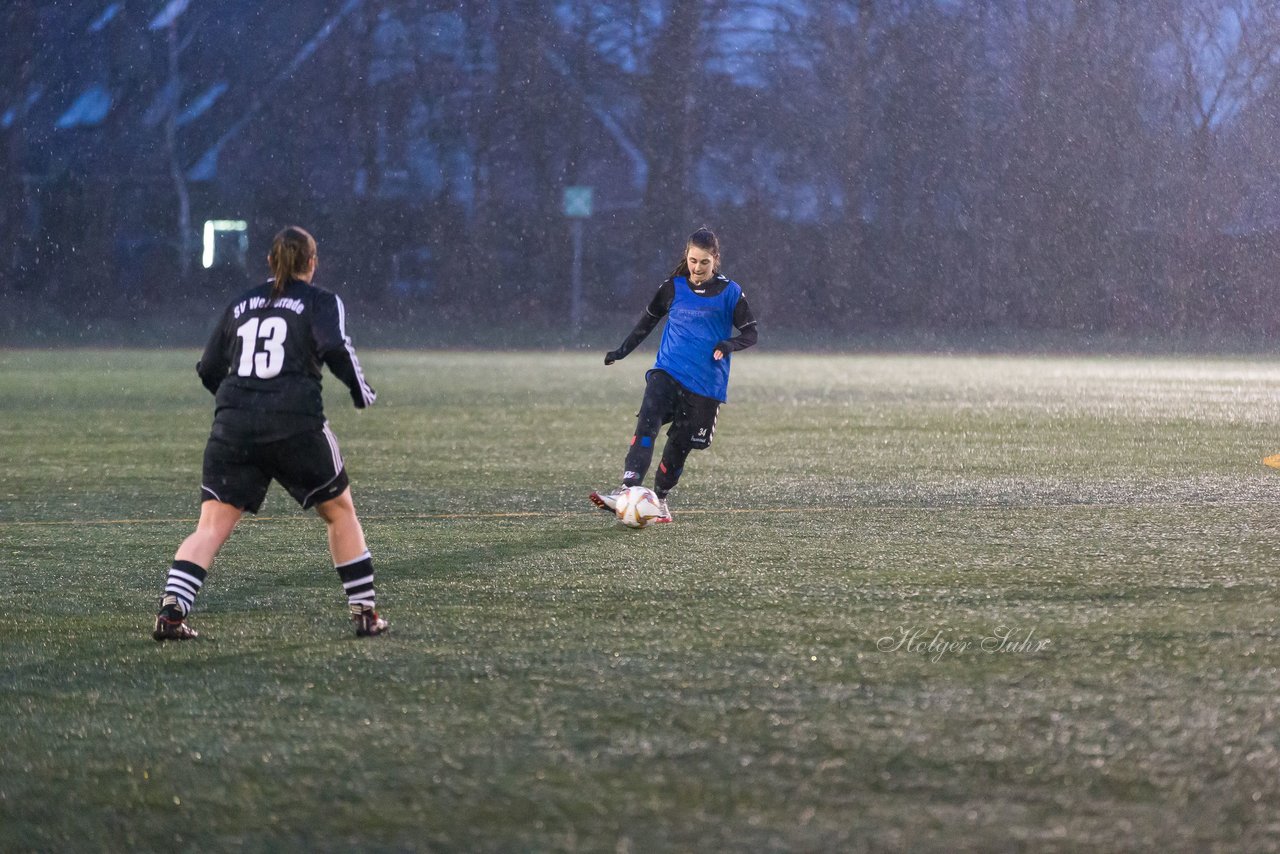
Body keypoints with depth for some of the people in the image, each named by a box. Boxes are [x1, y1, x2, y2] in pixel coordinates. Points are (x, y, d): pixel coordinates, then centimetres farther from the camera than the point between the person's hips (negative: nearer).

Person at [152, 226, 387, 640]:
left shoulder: (240, 304, 19)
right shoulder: (321, 301, 7)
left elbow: (208, 369, 20)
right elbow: (335, 347, -12)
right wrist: (361, 391, 3)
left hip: (232, 424, 3)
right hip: (295, 424, -3)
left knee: (212, 526, 0)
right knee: (340, 512, 17)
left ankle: (170, 611, -20)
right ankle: (365, 614, 17)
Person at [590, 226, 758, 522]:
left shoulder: (729, 293, -1)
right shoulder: (673, 287, 6)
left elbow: (750, 333, 3)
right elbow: (649, 319, 23)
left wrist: (729, 344, -18)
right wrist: (623, 350, 25)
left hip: (706, 383, -1)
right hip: (667, 372, 1)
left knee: (680, 444, 4)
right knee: (647, 424, -24)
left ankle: (660, 499, 27)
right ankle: (628, 490, -36)